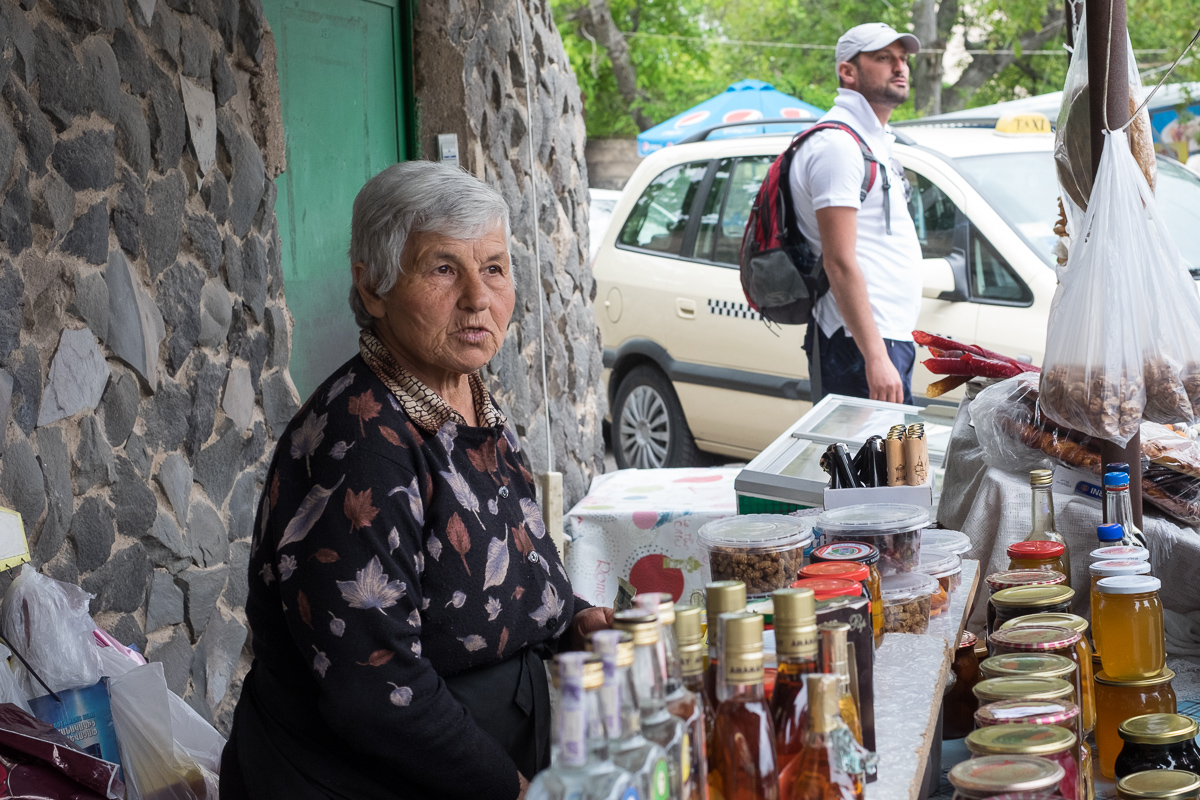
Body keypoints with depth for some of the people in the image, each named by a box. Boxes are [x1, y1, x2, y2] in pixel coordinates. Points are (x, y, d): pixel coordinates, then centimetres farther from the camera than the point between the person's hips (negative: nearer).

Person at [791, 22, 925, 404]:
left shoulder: (873, 140, 21)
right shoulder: (838, 144, -13)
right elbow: (839, 263, -20)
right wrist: (876, 358, -25)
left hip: (890, 339, 10)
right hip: (860, 344, -10)